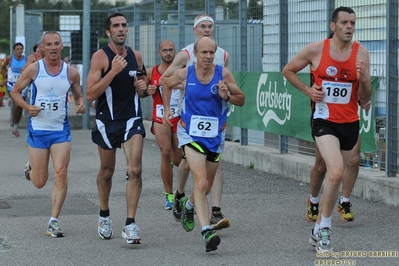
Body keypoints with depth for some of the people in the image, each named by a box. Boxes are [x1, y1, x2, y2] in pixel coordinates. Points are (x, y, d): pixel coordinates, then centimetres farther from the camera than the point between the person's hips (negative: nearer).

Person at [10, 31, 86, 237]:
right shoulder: (34, 69, -4)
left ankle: (54, 222, -6)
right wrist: (27, 107, -15)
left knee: (61, 174, -13)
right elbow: (15, 91, 3)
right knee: (39, 183, 4)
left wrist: (81, 104, -9)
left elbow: (78, 95, 15)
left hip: (61, 130, 1)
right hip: (37, 129, -1)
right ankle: (32, 169, 42)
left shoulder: (71, 73, 1)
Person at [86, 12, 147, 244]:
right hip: (107, 121, -2)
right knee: (107, 171, 14)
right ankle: (104, 215, 37)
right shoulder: (100, 57, -10)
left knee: (135, 170, -13)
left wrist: (143, 85, 0)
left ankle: (130, 224, -12)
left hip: (132, 119, 2)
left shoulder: (136, 56, 4)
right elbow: (90, 95, -18)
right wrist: (113, 71, -25)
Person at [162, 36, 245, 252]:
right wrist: (167, 109, 12)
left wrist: (227, 96, -18)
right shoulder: (184, 74, -6)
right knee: (201, 182, -21)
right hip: (191, 134, -3)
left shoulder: (223, 74, -6)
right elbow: (167, 85, 16)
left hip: (215, 136, 3)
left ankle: (188, 205, 51)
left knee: (206, 186, 17)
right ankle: (207, 231, -26)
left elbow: (241, 100, 0)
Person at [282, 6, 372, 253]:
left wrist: (363, 79, -19)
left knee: (336, 177, 12)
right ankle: (325, 228, -8)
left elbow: (365, 99, 1)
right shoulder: (315, 50, -7)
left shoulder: (362, 53, -2)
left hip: (350, 123, 4)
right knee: (336, 172, -23)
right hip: (325, 121, -4)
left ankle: (319, 229, 29)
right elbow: (288, 70, 10)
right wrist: (308, 90, -3)